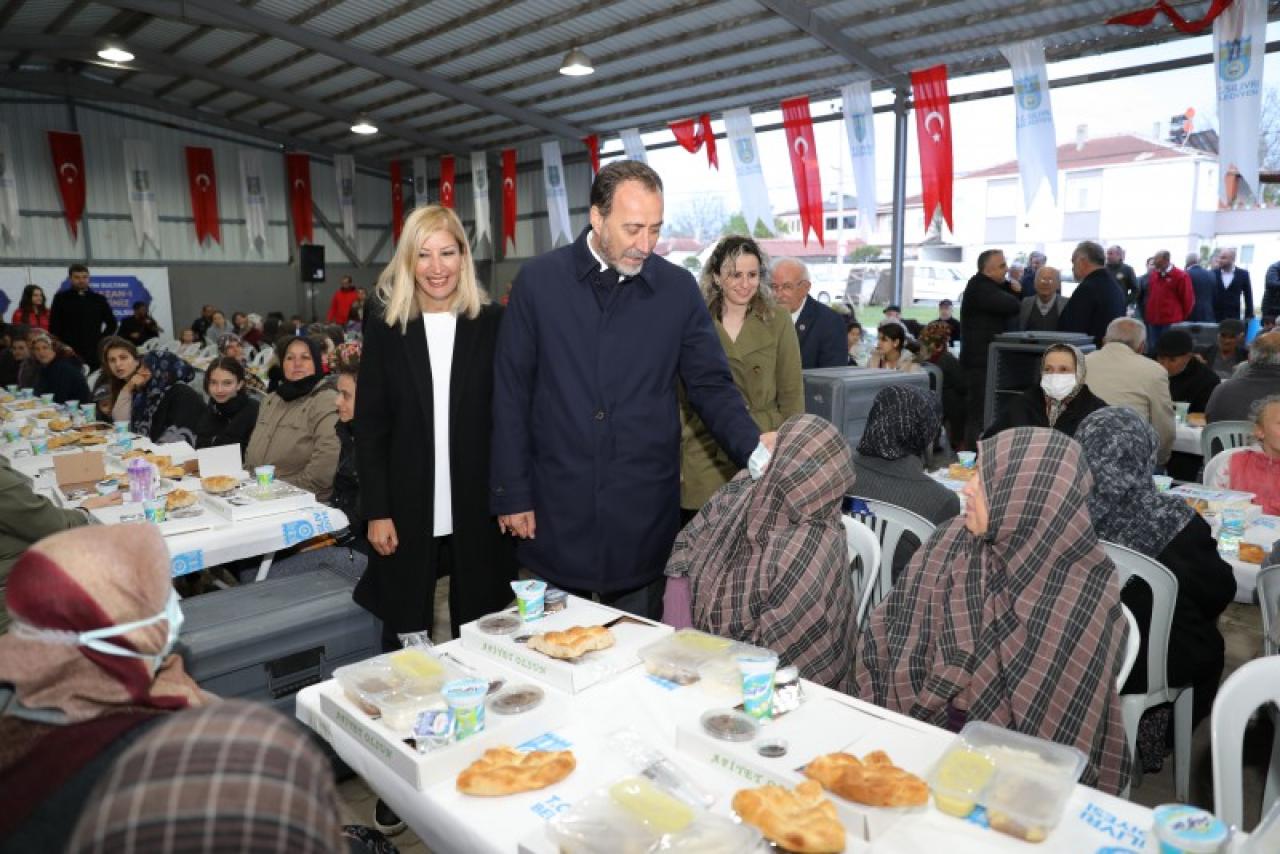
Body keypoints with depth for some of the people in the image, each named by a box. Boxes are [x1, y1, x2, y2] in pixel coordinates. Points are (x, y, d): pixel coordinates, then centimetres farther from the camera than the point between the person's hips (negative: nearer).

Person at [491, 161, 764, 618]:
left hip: (644, 515, 1)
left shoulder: (678, 289, 1)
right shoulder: (539, 280, -2)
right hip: (555, 512, 0)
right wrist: (511, 494, -1)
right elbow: (511, 393, 0)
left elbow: (712, 386, 3)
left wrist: (753, 445, -15)